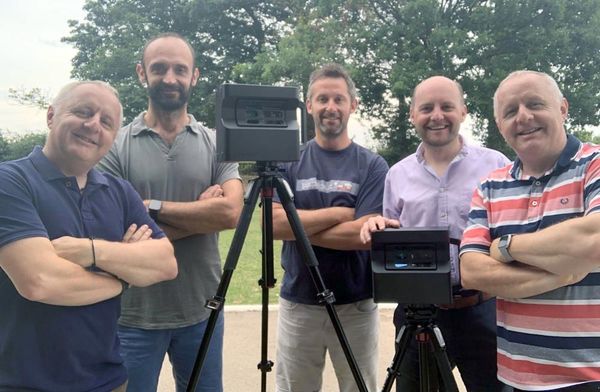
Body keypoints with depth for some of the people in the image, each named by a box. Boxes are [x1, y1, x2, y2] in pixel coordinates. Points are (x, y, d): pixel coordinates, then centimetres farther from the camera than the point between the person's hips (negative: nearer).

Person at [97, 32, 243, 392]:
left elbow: (230, 213, -14)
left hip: (201, 312, 2)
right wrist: (201, 213, -14)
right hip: (134, 315, -2)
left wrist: (152, 207, -15)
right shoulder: (117, 146, -5)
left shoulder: (218, 144, 1)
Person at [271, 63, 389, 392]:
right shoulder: (288, 160, 1)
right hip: (297, 304, 1)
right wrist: (339, 212, -15)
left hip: (356, 307, -1)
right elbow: (275, 224, -13)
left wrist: (299, 226, -14)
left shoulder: (373, 166, -3)